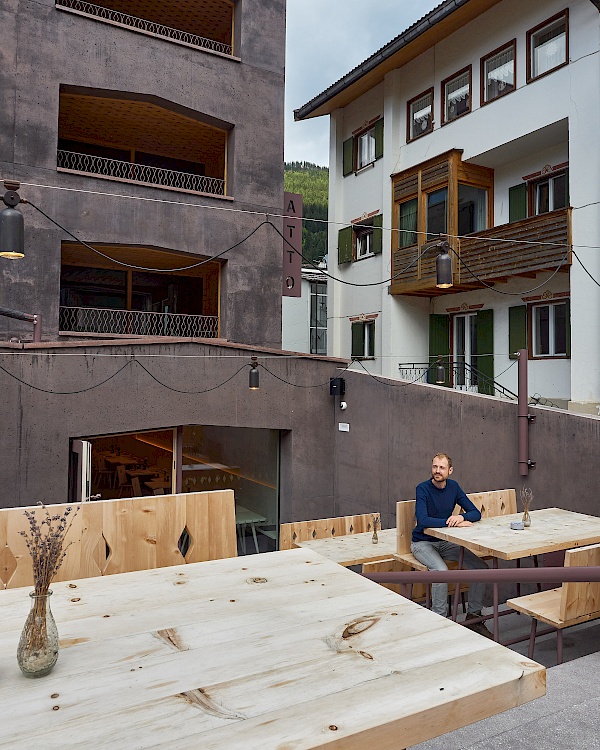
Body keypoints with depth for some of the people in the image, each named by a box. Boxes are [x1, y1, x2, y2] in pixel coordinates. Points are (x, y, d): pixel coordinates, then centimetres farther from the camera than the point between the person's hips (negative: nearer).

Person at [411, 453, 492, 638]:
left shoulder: (453, 487, -1)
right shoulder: (423, 488, -18)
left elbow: (476, 513, -1)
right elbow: (423, 521, -30)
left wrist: (461, 516, -23)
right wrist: (453, 523, -31)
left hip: (445, 542, 6)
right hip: (422, 543, -6)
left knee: (481, 566, -7)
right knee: (441, 570, -31)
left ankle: (473, 616, 8)